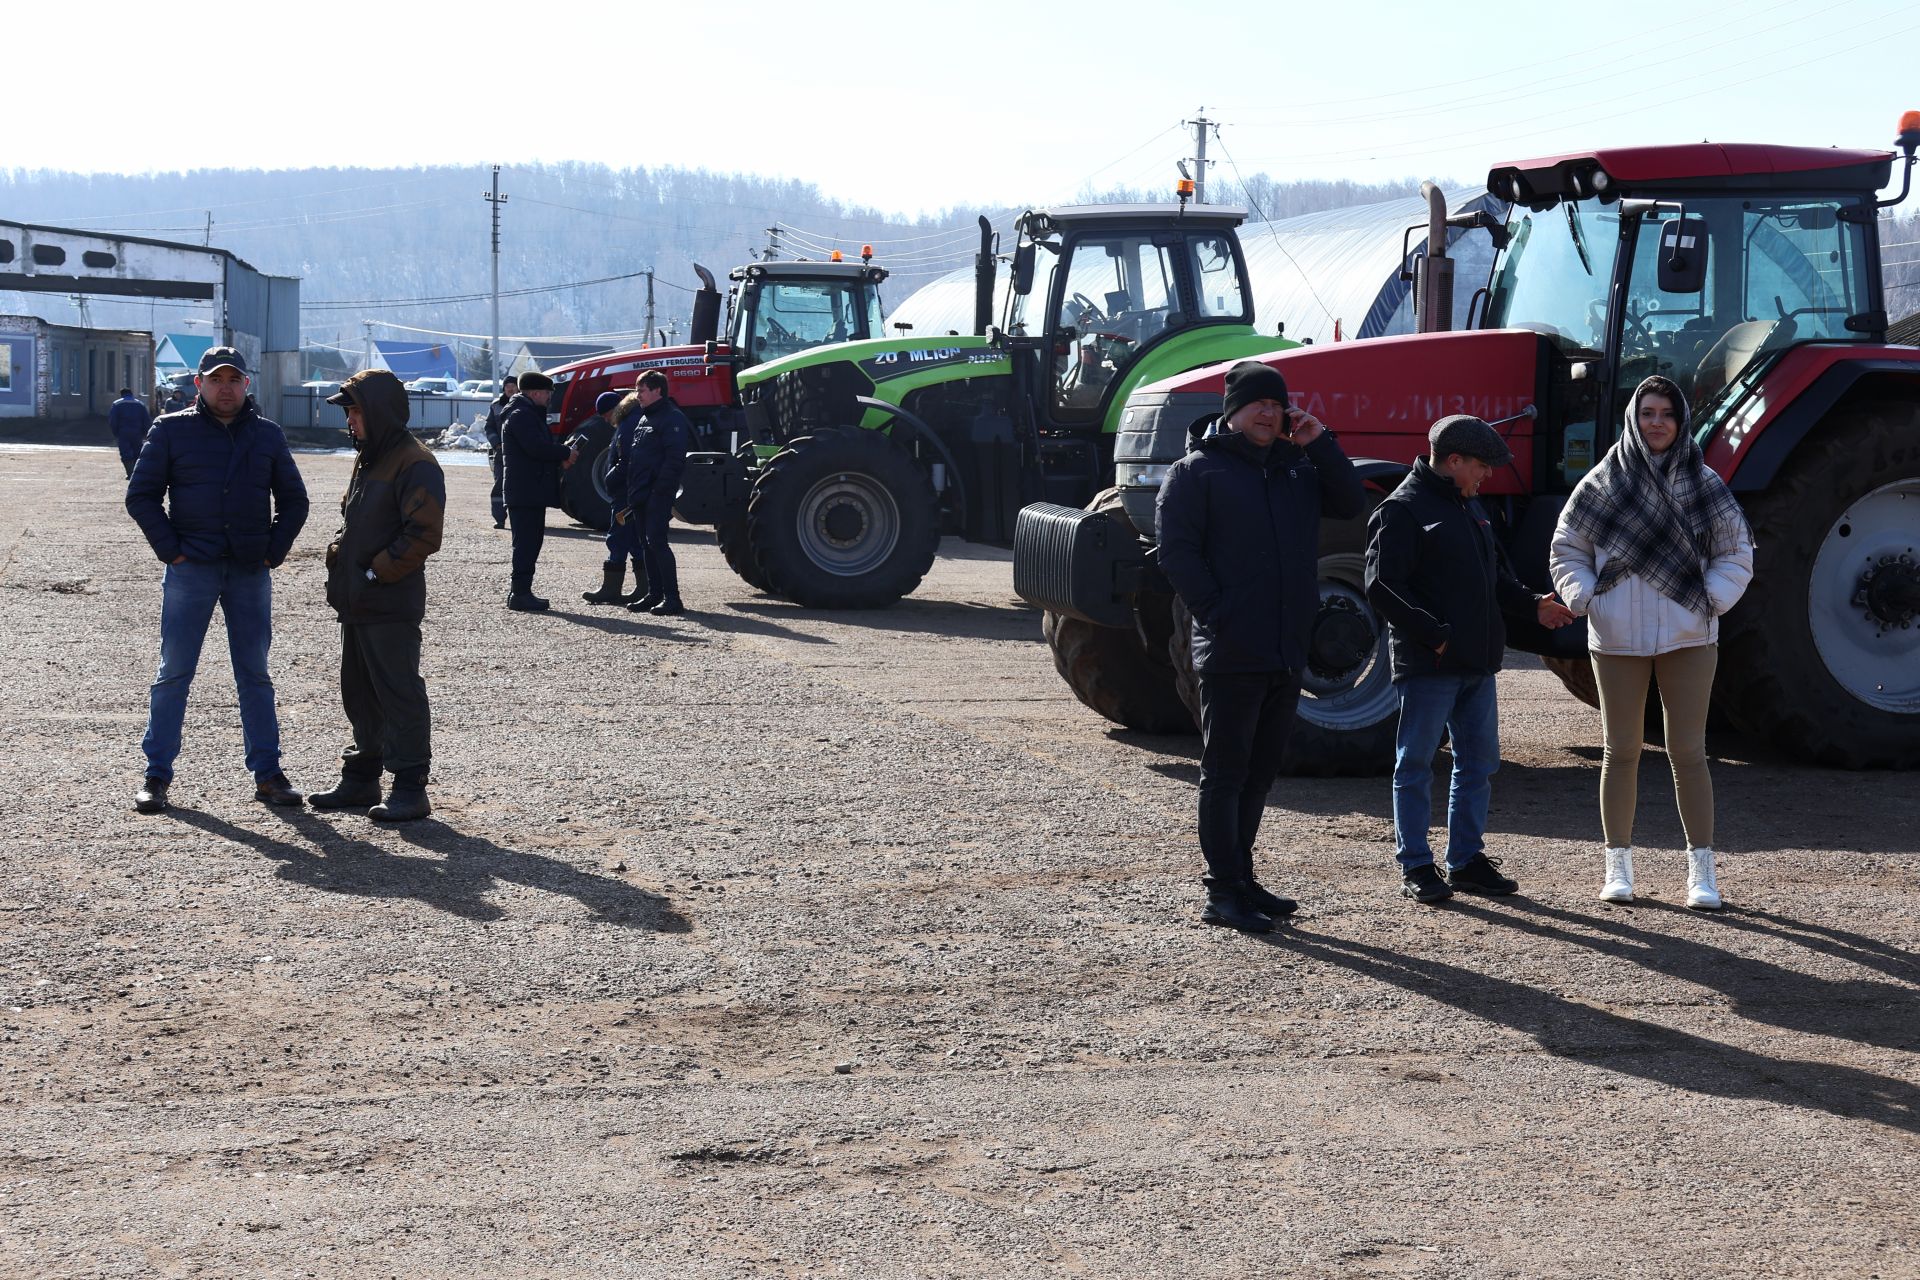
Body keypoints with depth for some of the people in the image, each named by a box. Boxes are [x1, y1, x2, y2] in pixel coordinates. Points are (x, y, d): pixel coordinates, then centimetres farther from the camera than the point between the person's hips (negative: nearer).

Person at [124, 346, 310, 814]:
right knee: (173, 673, -1)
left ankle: (267, 773, 13)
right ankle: (157, 775, 5)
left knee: (255, 674, 7)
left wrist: (275, 551, 3)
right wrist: (169, 548, -7)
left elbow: (293, 499, 16)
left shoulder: (268, 435, 9)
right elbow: (141, 495, 2)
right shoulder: (171, 430, 2)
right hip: (191, 571, -2)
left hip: (251, 573, 2)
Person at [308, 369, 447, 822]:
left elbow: (423, 535, -20)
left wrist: (375, 573, -17)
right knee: (359, 694, 16)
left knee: (399, 695, -6)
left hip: (392, 606, -10)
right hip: (356, 602, 10)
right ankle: (361, 777, 27)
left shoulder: (414, 465, -14)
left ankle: (410, 788, -2)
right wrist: (338, 560, 10)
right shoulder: (367, 459, 17)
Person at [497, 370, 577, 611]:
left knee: (529, 541, 13)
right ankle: (520, 594, -8)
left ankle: (521, 591, 17)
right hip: (525, 492, -11)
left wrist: (560, 456, 3)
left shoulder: (528, 414, 20)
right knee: (526, 542, -9)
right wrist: (566, 454, -13)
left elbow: (540, 445, 21)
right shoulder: (522, 416, -14)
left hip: (530, 491, 11)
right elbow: (537, 447, -25)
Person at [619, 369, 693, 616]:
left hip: (657, 496, -10)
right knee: (647, 544, 11)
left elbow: (674, 459, -19)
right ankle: (654, 595, 17)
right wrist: (632, 492, 17)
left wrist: (660, 491, -22)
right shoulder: (644, 418, 19)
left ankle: (672, 599, -11)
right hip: (641, 497, 10)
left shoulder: (672, 419, -11)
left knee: (657, 542, -13)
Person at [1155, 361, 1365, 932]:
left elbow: (1352, 503, 8)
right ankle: (1222, 894, 0)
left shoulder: (1296, 468, 16)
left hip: (1287, 655, 7)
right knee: (1225, 773, -3)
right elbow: (1177, 553, -10)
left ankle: (1240, 879, 24)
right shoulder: (1197, 471, -3)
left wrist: (1320, 444, -1)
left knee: (1261, 772, 14)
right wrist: (1216, 616, -17)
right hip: (1231, 655, -7)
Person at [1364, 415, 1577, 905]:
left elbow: (1495, 575, 26)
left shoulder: (1469, 506, 18)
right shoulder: (1403, 509, -11)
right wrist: (1434, 636, -20)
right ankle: (1415, 867, 6)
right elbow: (1383, 586, -17)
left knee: (1478, 762, 12)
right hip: (1427, 664, -9)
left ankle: (1467, 859, 21)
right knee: (1416, 764, 0)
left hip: (1477, 663, 9)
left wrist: (1532, 605, 8)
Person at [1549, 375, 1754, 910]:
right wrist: (1585, 597, -7)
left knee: (1688, 752, -1)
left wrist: (1712, 600, -6)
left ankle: (1701, 868, 4)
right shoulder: (1600, 484, 2)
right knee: (1621, 752, 6)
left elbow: (1736, 553, 8)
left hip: (1688, 639, 0)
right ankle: (1618, 865, 14)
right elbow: (1567, 551, 8)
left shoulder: (1704, 485, 3)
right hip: (1618, 641, 0)